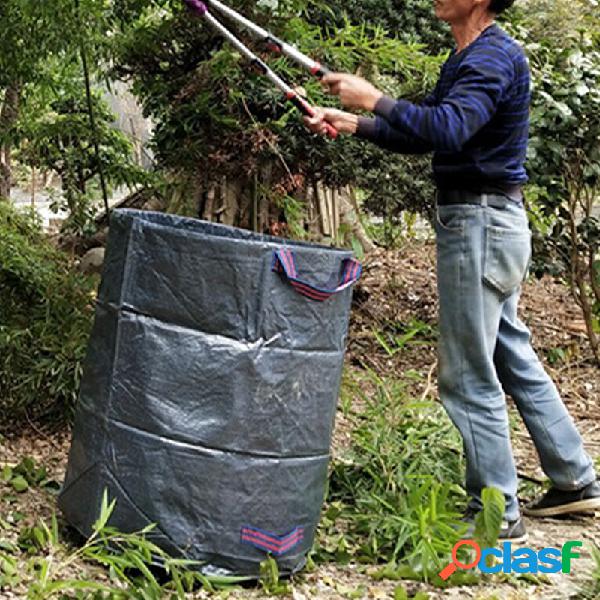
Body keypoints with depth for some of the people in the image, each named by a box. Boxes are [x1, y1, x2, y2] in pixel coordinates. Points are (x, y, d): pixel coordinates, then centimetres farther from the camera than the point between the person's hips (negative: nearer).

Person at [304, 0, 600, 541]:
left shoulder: (494, 58, -16)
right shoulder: (466, 59, 16)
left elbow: (448, 130, -32)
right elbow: (424, 135, 20)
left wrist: (374, 99, -28)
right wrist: (353, 124, 11)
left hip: (481, 224, -11)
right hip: (486, 219, 11)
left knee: (470, 376, -4)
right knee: (513, 357, 17)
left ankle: (497, 514, 5)